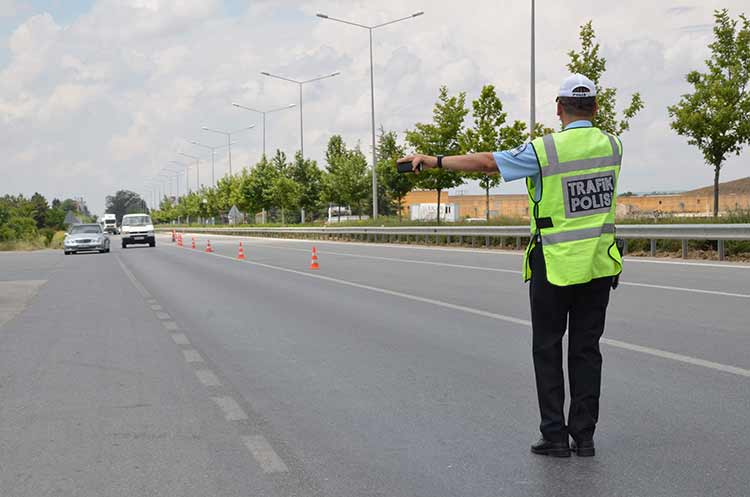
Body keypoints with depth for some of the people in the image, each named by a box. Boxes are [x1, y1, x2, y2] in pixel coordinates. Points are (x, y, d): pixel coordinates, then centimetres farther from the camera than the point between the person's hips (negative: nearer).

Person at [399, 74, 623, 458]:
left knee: (548, 350, 7)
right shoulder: (612, 146, 1)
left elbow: (484, 162, -8)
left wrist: (433, 160, 3)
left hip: (555, 267, -4)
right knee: (586, 350, 10)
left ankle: (555, 435, 7)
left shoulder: (544, 150, -13)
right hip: (599, 266, 4)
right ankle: (584, 435, 12)